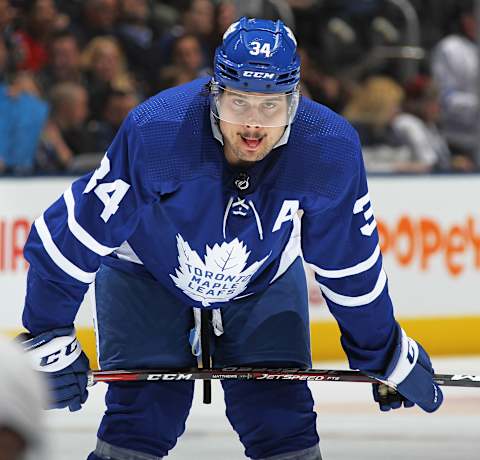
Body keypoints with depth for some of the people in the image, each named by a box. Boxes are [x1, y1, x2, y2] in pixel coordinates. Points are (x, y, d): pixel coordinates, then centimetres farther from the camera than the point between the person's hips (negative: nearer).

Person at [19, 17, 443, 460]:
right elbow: (73, 233, -25)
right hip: (147, 275, -2)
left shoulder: (331, 151, -28)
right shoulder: (154, 133, -36)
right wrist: (51, 341, -20)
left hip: (265, 286, 2)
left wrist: (388, 357, 1)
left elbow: (351, 263, -10)